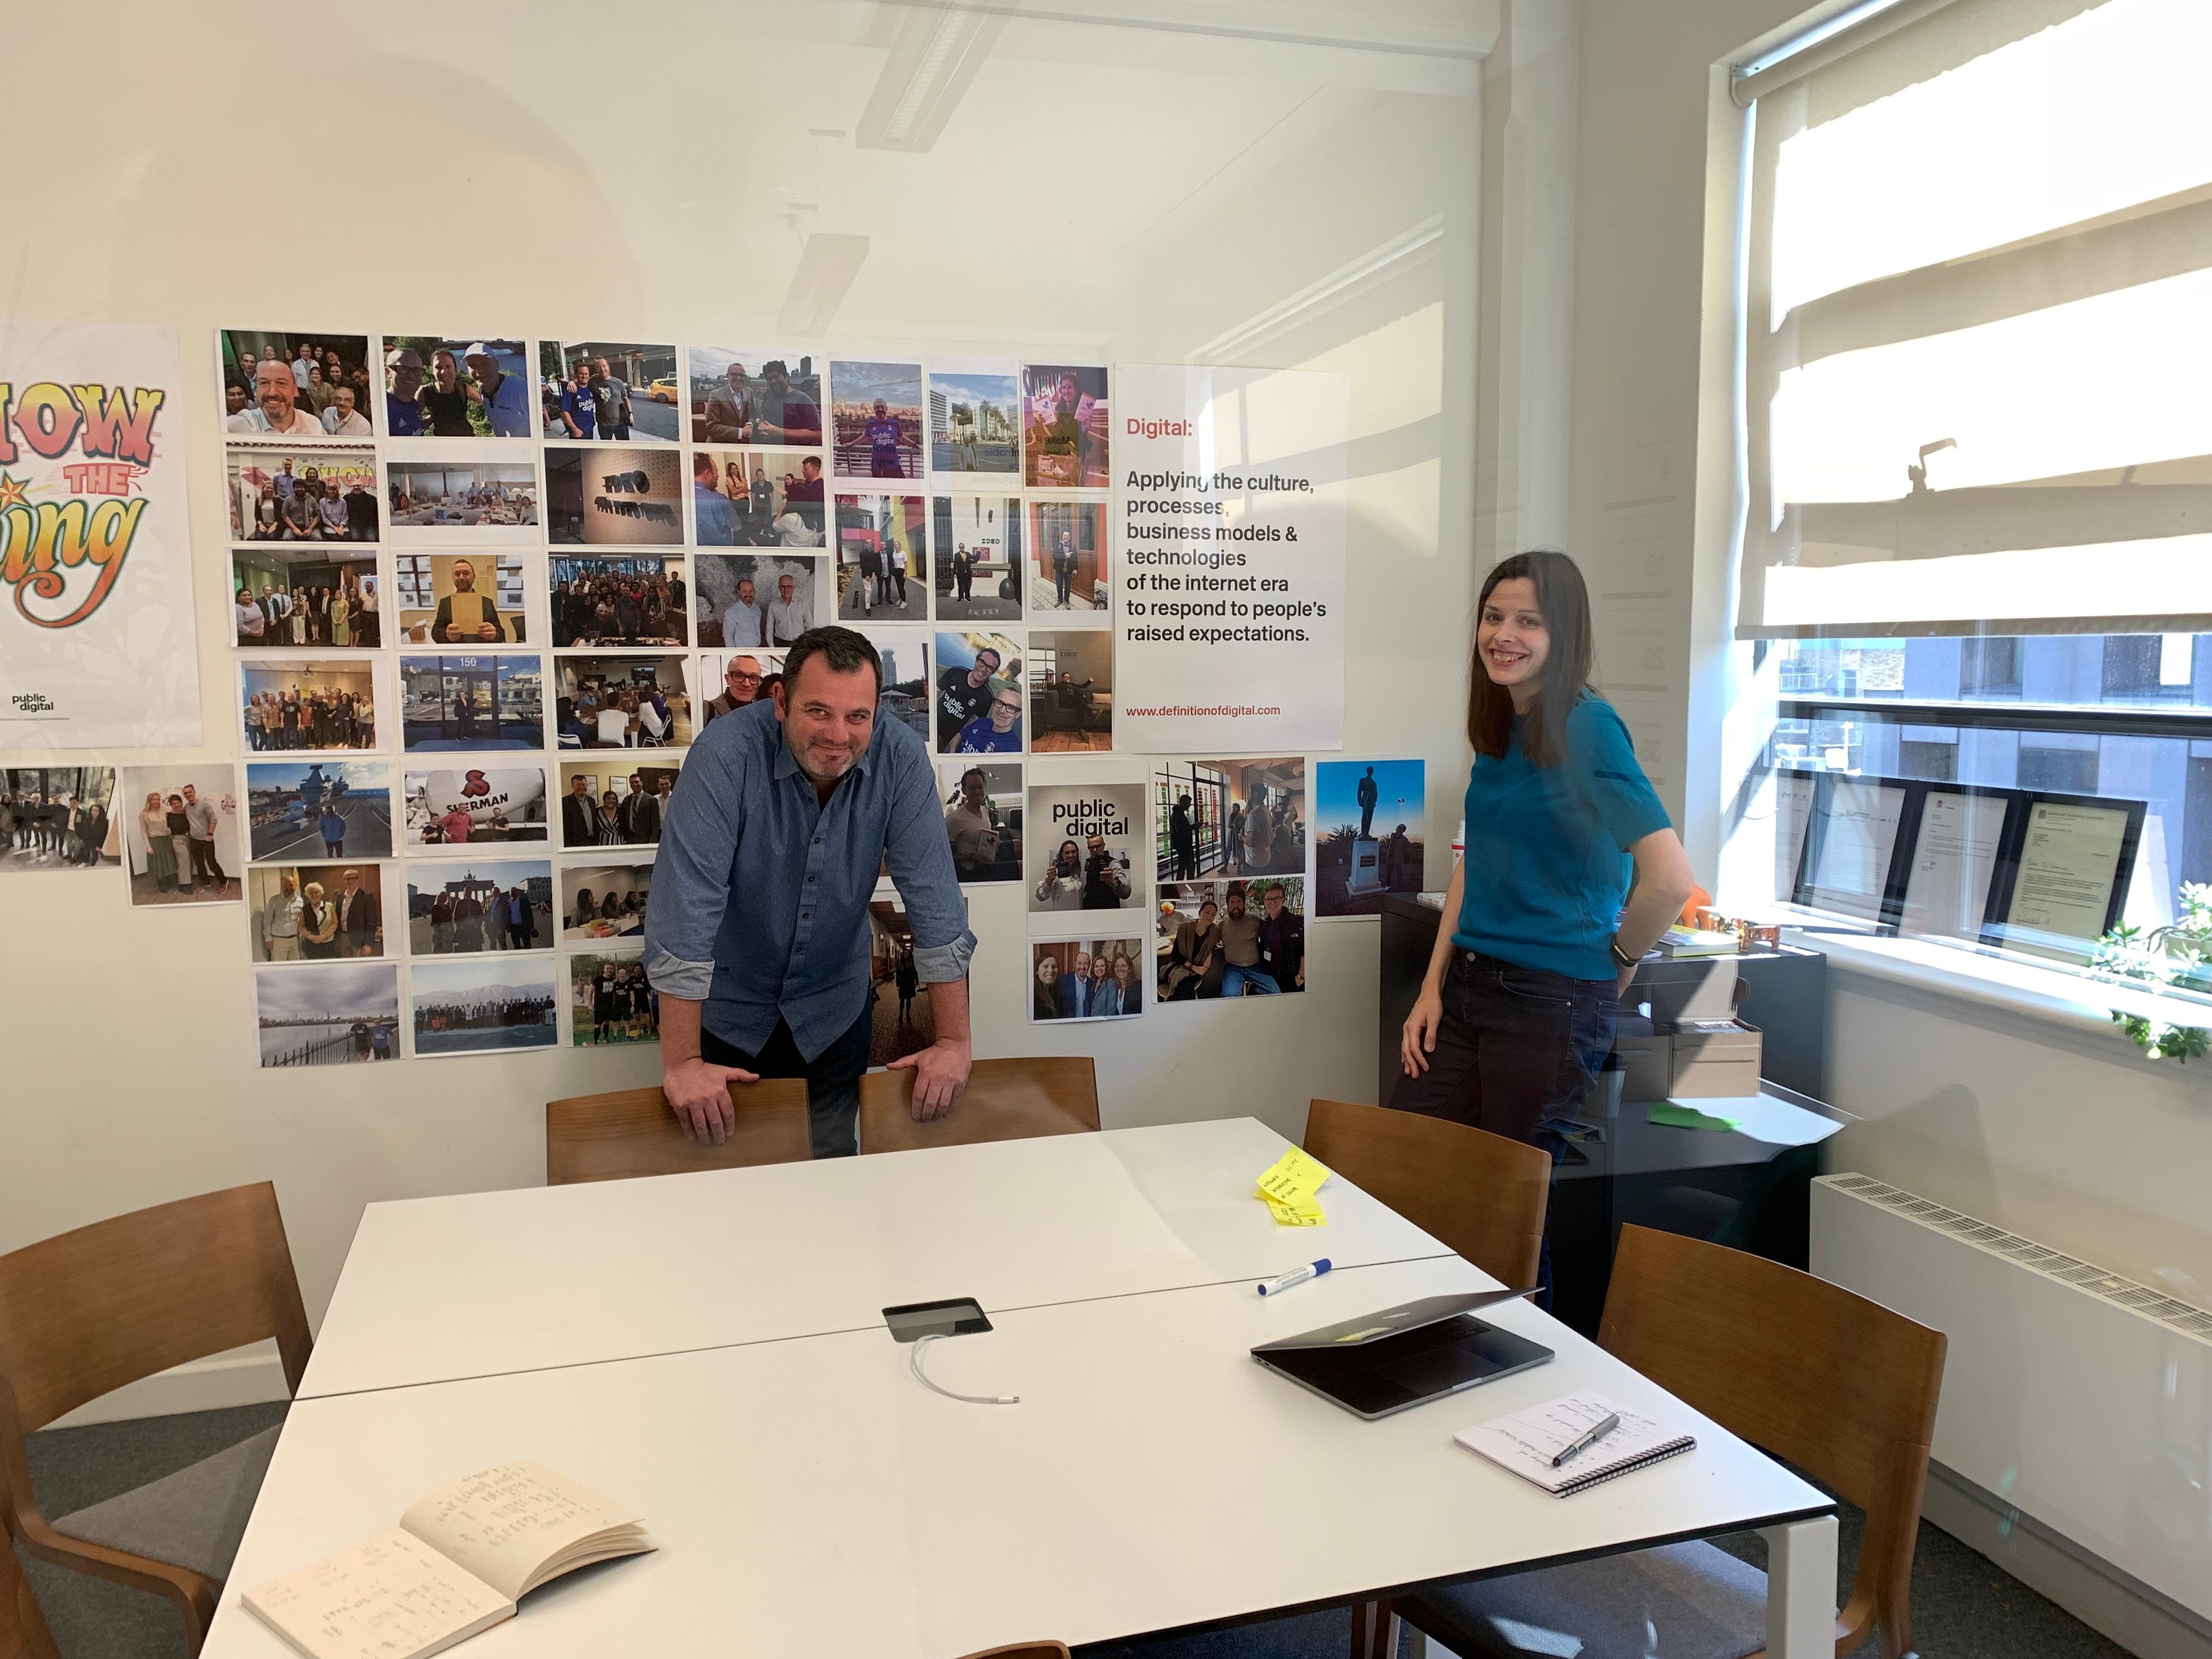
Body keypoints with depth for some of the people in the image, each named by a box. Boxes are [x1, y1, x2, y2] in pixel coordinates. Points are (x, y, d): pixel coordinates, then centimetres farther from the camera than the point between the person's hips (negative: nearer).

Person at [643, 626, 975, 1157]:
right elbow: (687, 900, -29)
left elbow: (933, 895, -17)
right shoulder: (726, 755, -26)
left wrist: (954, 1041, -20)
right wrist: (681, 1064, -31)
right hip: (726, 1009, -2)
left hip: (833, 1013, 2)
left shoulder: (901, 759, -18)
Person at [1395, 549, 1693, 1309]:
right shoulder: (1499, 730, 9)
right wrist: (1433, 986, 9)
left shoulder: (1587, 728, -15)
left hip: (1552, 1001, -7)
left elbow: (1669, 878, -22)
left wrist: (1618, 961, -5)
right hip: (1469, 984, 7)